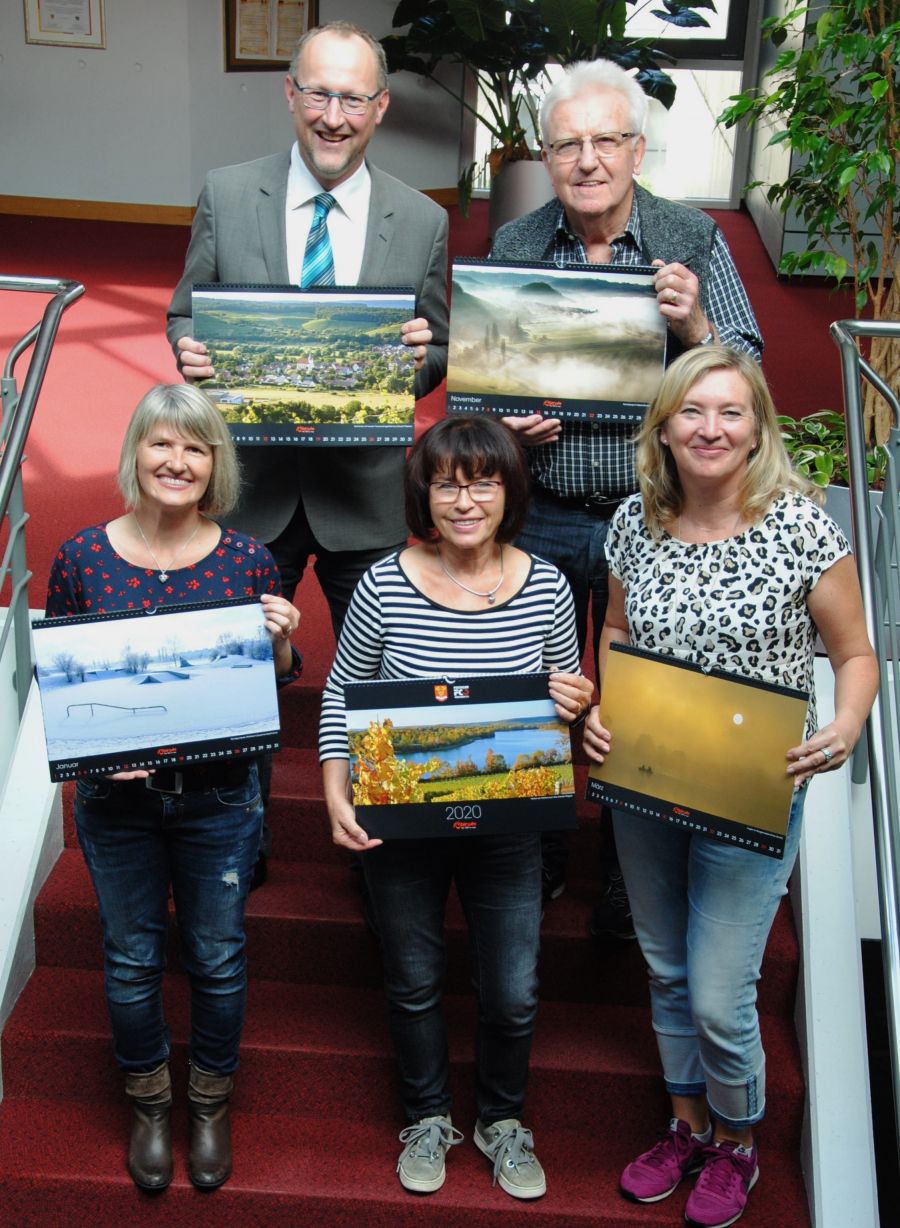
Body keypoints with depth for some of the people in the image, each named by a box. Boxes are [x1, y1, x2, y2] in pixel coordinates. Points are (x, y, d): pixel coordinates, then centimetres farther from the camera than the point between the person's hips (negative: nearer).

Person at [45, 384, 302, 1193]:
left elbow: (276, 685, 2)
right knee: (131, 959, 15)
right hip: (116, 797, 1)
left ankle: (211, 1104, 39)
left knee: (218, 957, 14)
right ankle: (149, 1104, 41)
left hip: (219, 796, 0)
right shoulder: (82, 557, -6)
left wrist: (281, 640, -19)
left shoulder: (247, 560, -6)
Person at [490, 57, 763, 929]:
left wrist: (694, 327, -23)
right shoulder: (511, 249, 0)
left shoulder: (694, 242, -4)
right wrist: (503, 424, -13)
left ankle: (631, 880, 30)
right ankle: (535, 862, 36)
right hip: (539, 518, 2)